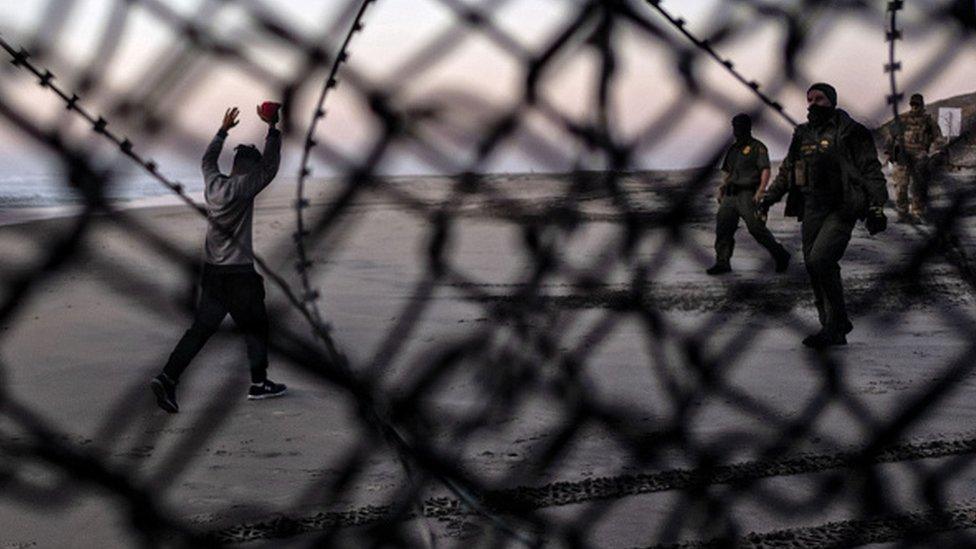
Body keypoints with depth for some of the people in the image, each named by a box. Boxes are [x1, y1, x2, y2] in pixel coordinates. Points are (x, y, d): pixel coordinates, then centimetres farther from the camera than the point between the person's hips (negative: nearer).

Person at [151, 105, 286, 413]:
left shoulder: (213, 182, 6)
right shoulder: (242, 187, -14)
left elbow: (208, 159, 27)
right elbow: (270, 167, -11)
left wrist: (224, 130, 35)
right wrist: (272, 128, -5)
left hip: (212, 271, 7)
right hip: (238, 273, -7)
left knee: (202, 328, 6)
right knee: (255, 326, 11)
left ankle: (167, 379, -6)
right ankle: (259, 383, 20)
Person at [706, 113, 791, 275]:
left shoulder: (758, 148, -2)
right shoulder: (733, 149, 20)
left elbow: (765, 171, -11)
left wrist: (760, 191, -24)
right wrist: (722, 188, 13)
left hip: (748, 195, -7)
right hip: (731, 195, 7)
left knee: (757, 228, -9)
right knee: (723, 227, -3)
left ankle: (780, 255, 7)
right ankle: (722, 262, -1)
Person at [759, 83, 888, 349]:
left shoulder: (849, 132, -3)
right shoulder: (803, 134, 15)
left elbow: (871, 171, -5)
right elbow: (786, 171, 25)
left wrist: (876, 207, -12)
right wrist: (769, 198, 17)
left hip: (841, 210, -7)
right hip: (811, 210, 7)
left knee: (819, 260, -21)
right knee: (814, 267, 3)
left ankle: (837, 322, -5)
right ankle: (834, 332, 12)